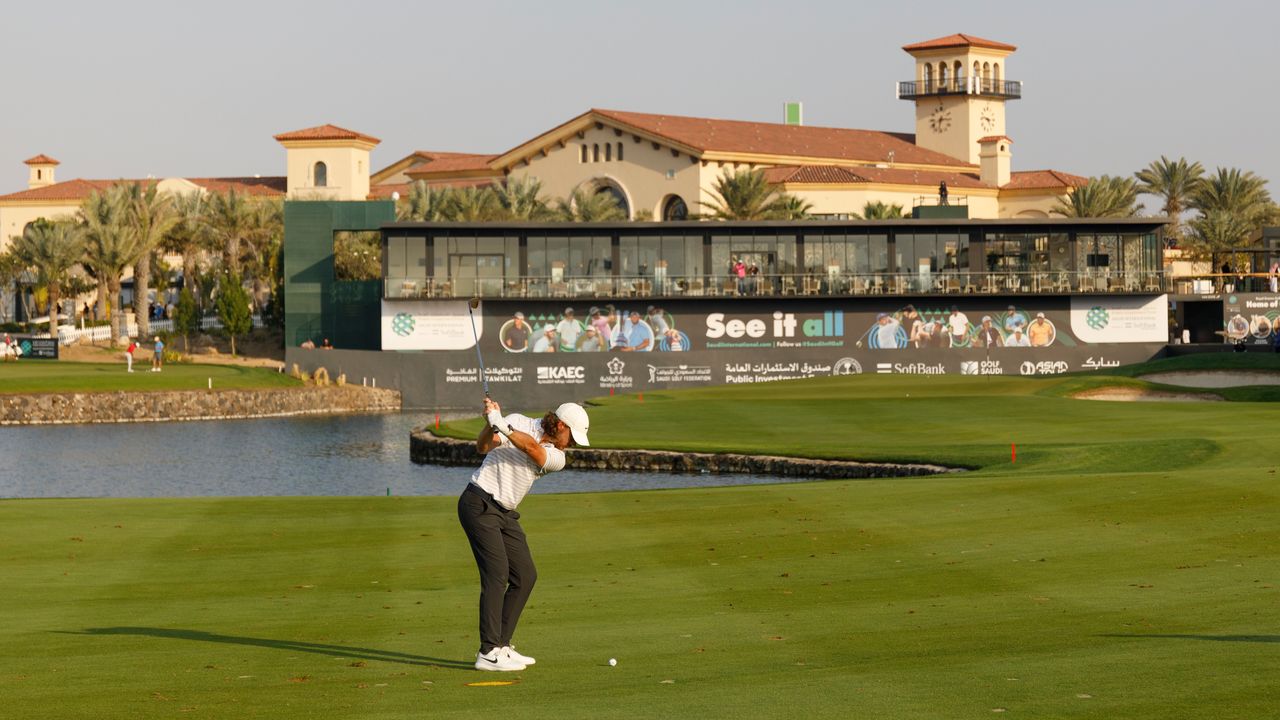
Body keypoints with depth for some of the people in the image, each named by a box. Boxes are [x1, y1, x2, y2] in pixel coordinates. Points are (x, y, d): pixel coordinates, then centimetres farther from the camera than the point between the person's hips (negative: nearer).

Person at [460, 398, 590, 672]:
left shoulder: (556, 458, 3)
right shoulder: (518, 422, -7)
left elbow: (532, 448, -18)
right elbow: (483, 447, -19)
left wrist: (501, 425, -32)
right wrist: (491, 424, -37)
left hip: (506, 513, 7)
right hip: (479, 503, -7)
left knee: (525, 576, 3)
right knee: (497, 572, -16)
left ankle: (501, 646, 10)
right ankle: (488, 653, -17)